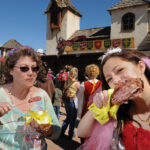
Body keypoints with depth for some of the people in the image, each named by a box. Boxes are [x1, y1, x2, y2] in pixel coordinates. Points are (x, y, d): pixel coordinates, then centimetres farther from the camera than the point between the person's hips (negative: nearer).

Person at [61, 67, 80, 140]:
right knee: (73, 118, 10)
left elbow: (64, 91, 5)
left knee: (68, 116, 22)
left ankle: (62, 131, 25)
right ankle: (70, 134, 21)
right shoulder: (77, 83, -14)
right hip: (73, 101, -5)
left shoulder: (66, 82, 0)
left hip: (66, 100, 5)